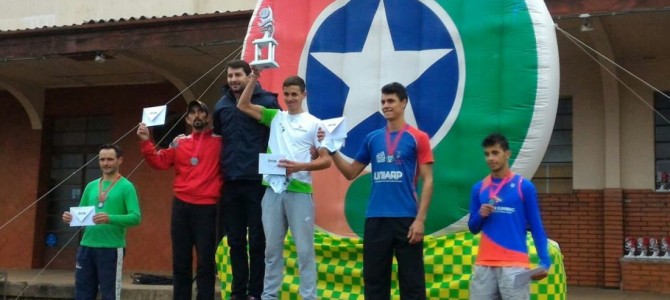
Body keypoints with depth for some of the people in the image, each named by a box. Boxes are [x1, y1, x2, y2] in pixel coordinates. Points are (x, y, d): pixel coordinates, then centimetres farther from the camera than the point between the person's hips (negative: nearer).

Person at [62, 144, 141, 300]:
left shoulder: (126, 186, -3)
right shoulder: (91, 186, 14)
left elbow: (136, 217, -13)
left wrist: (110, 219, -28)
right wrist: (71, 217, -5)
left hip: (111, 248, -6)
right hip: (86, 247, 6)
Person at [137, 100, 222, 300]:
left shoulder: (219, 141, 3)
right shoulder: (179, 143, 13)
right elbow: (159, 162, 6)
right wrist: (146, 141, -4)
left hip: (207, 207, -4)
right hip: (181, 206, 4)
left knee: (205, 262, -1)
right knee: (180, 260, 10)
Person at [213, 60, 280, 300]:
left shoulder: (267, 101, -3)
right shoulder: (221, 106, 10)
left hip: (257, 182, -4)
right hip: (230, 183, 4)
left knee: (257, 241, 3)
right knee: (235, 242, 10)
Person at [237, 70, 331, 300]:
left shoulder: (314, 124, 3)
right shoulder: (275, 117, 12)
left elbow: (326, 160, -1)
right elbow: (242, 105, 11)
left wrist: (299, 166, -15)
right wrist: (254, 79, 1)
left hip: (299, 191, -3)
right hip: (273, 190, 4)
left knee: (305, 249, 0)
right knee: (272, 247, 10)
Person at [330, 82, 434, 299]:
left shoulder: (418, 138, 0)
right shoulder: (372, 138, 11)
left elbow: (427, 181, -3)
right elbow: (351, 173, 15)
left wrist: (420, 219, -10)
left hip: (406, 219, -4)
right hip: (375, 219, 4)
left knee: (411, 280, 3)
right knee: (374, 279, 9)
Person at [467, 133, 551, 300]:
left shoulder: (524, 186, 0)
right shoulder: (478, 188, 10)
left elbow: (536, 227, 1)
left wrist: (545, 261, -9)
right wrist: (480, 216, -6)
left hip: (514, 264, -3)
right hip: (484, 264, 4)